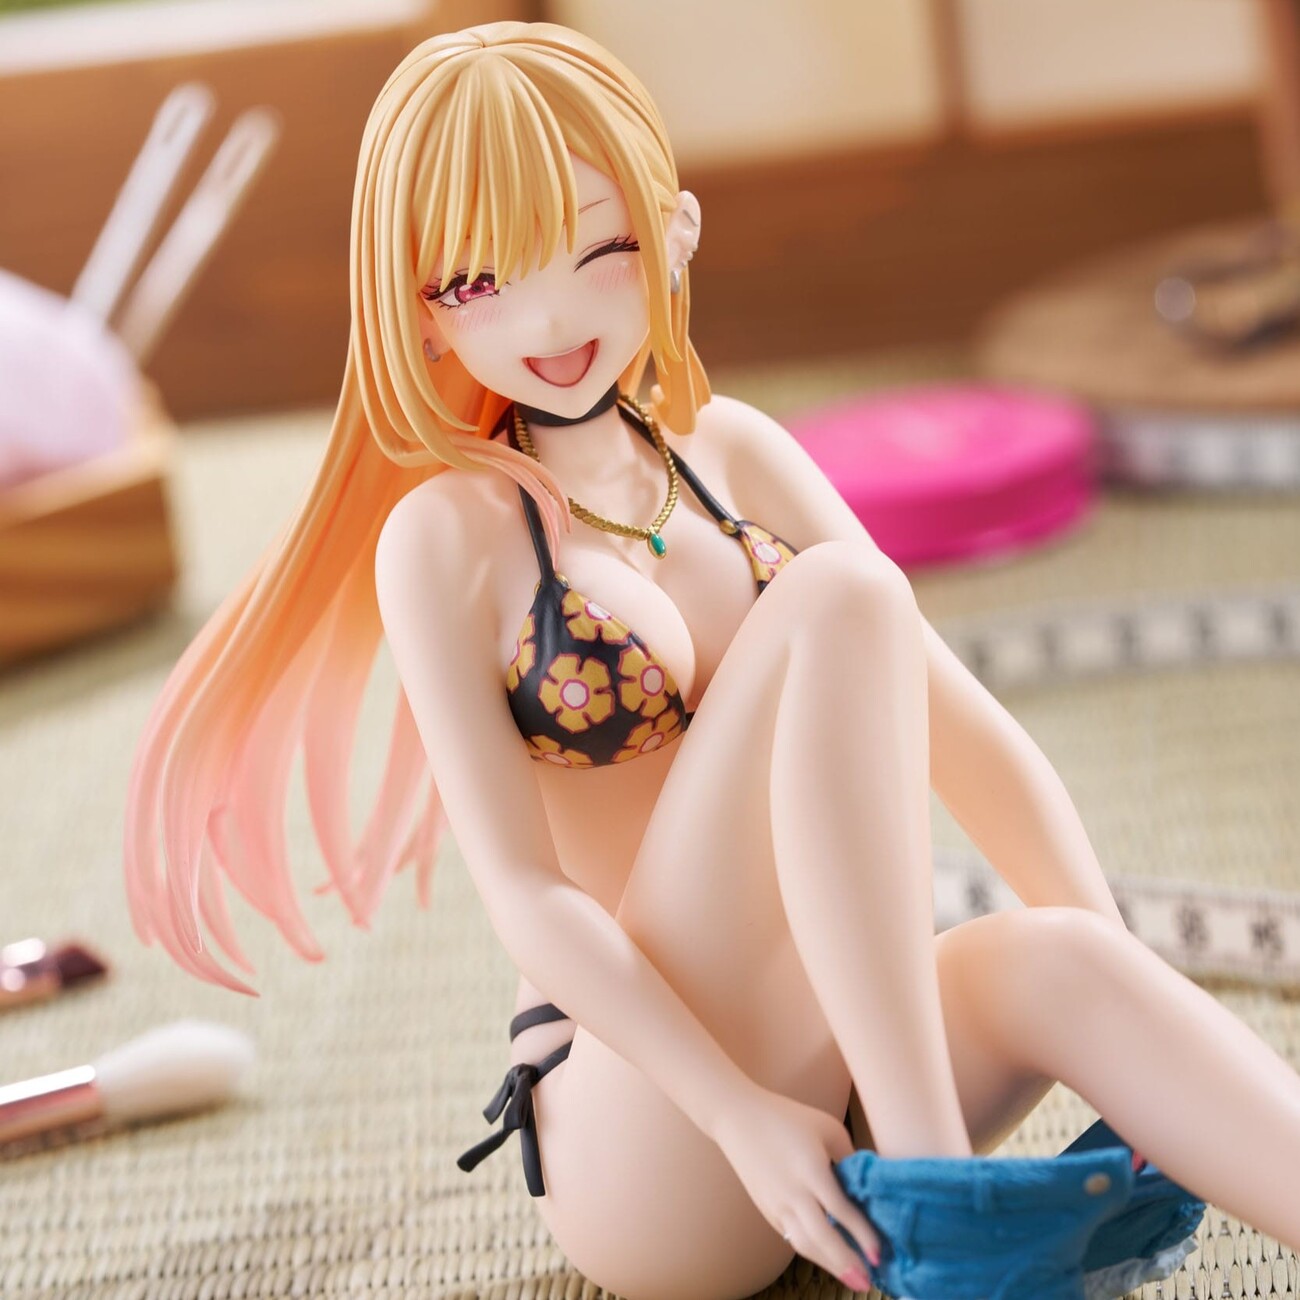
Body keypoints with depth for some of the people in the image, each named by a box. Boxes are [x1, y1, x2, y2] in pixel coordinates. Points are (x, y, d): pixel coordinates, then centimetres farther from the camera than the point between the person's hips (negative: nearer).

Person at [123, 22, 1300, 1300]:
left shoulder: (735, 453, 10)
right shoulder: (448, 537, -5)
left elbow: (961, 726, 7)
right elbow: (527, 896, -12)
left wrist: (1126, 990, -5)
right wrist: (745, 1120, -24)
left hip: (841, 1080, 5)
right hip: (647, 1163, -5)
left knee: (1061, 966, -31)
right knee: (839, 597, -23)